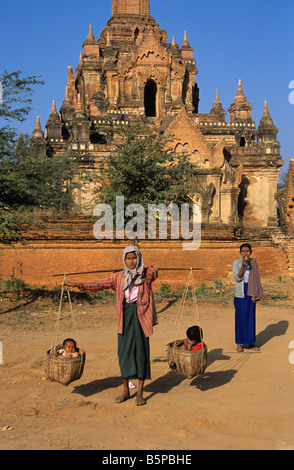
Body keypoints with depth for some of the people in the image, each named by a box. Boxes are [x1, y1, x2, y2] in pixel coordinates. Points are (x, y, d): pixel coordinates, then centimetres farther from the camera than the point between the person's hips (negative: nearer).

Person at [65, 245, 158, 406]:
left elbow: (154, 272, -18)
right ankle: (126, 390, 18)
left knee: (141, 350, 0)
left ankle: (140, 392, 9)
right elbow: (100, 284, 6)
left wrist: (152, 271, -41)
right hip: (124, 317, 2)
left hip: (141, 316, -2)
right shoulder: (118, 277, 9)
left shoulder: (146, 274, 2)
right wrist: (79, 285, -1)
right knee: (124, 351, 5)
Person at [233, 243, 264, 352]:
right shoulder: (236, 263, -4)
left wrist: (256, 294, 11)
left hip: (251, 292, 4)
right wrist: (243, 266, -26)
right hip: (240, 293, -3)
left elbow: (256, 278, 13)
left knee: (251, 317, 6)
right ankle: (239, 343, 7)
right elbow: (238, 277, -13)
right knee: (240, 317, -1)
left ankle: (250, 343, 13)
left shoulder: (253, 262, 8)